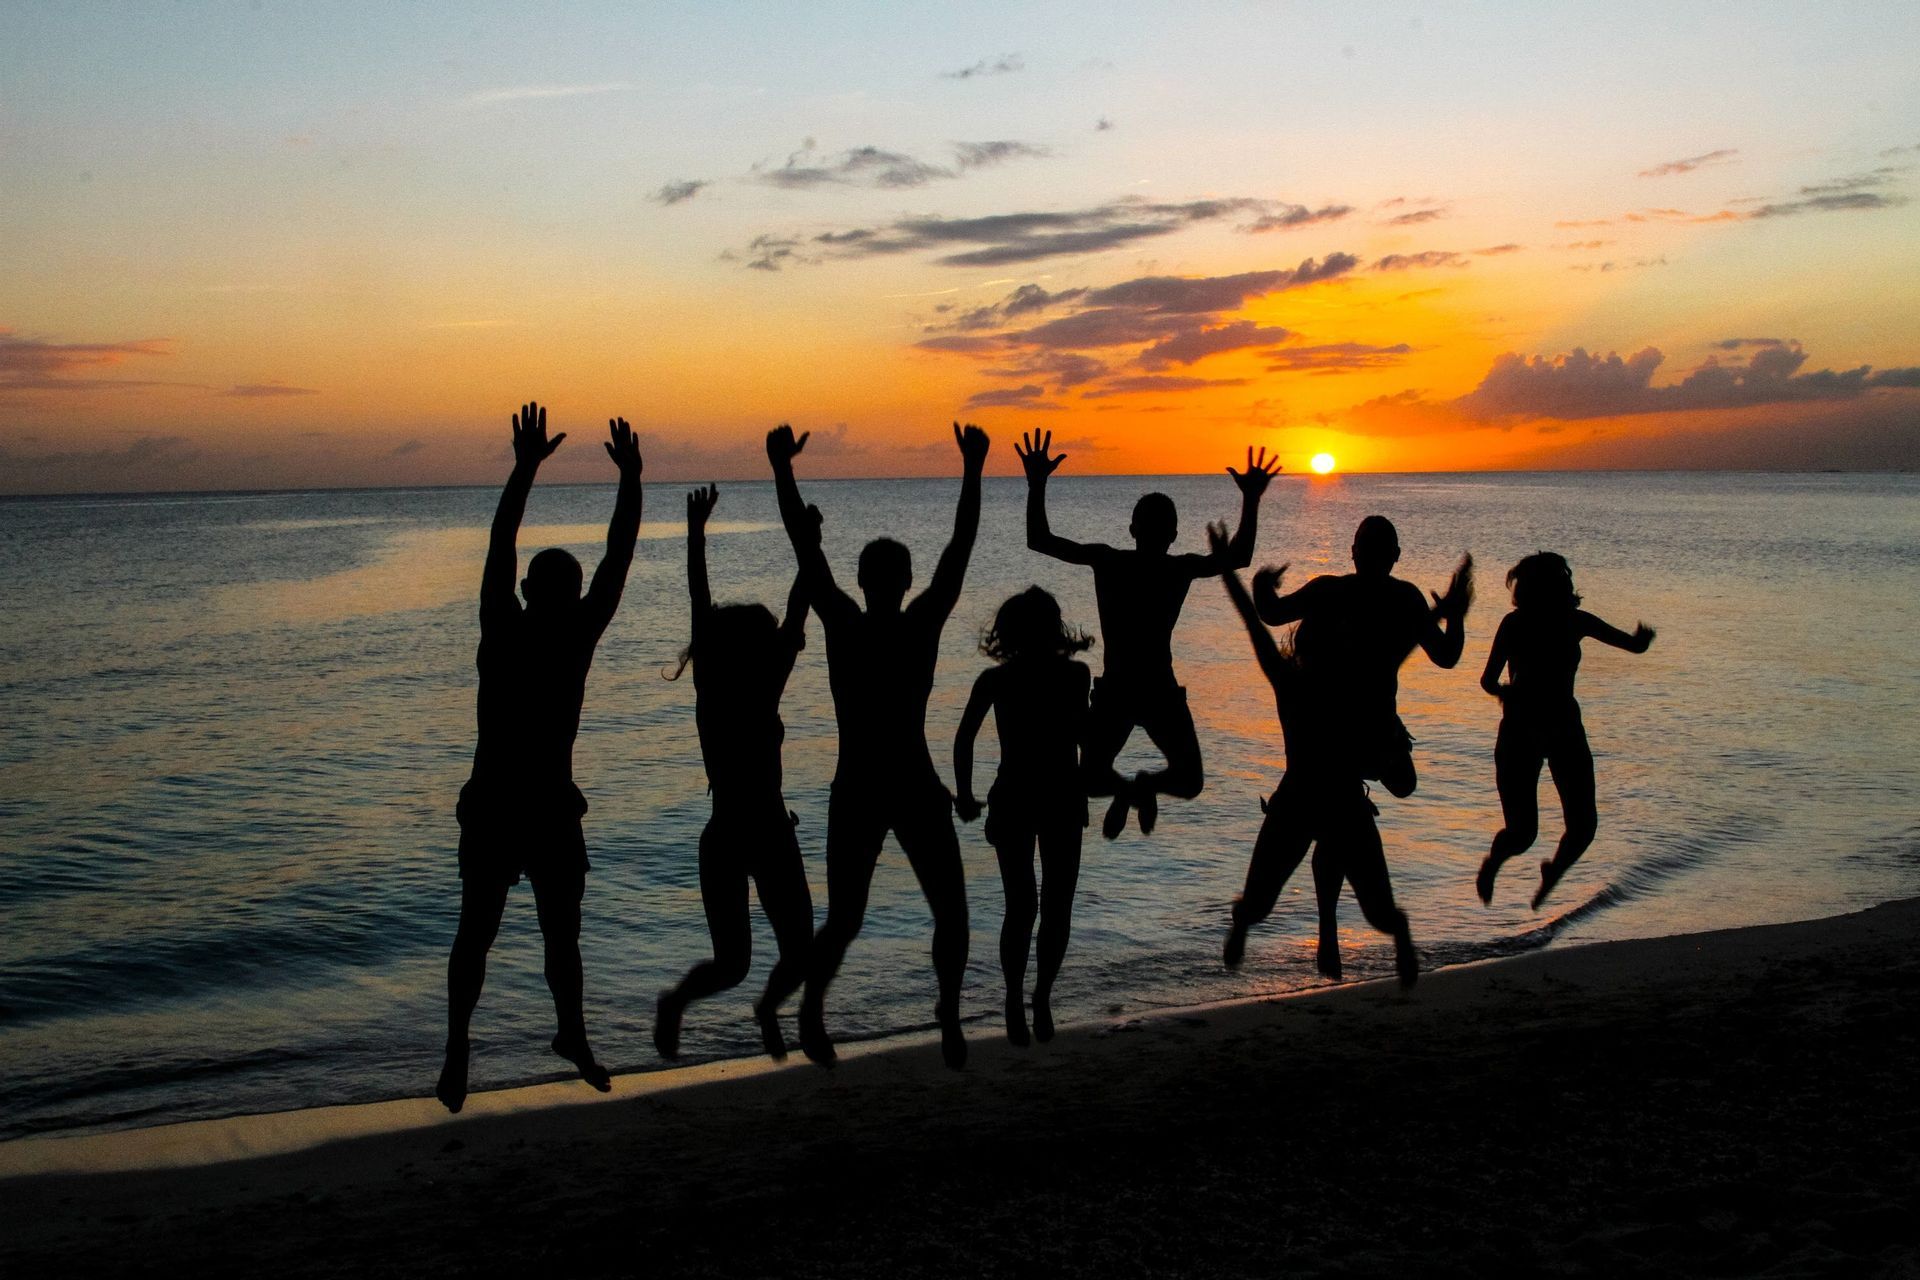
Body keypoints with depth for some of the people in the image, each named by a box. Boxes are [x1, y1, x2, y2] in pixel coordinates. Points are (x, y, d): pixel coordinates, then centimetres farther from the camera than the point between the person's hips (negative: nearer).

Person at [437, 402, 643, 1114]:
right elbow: (499, 548, -15)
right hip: (491, 813, -3)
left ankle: (573, 1038, 30)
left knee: (563, 936, 13)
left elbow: (618, 559, -7)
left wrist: (631, 481, -14)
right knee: (476, 935, 4)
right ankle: (456, 1054, 14)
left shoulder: (579, 634, -1)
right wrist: (525, 471, -21)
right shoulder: (501, 632, -7)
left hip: (554, 814, 3)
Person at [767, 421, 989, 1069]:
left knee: (952, 913, 4)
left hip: (917, 791, 2)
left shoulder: (923, 622, 0)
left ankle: (949, 1014, 23)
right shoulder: (842, 623, -4)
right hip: (856, 794, -2)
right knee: (844, 921, 3)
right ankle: (811, 1009, 25)